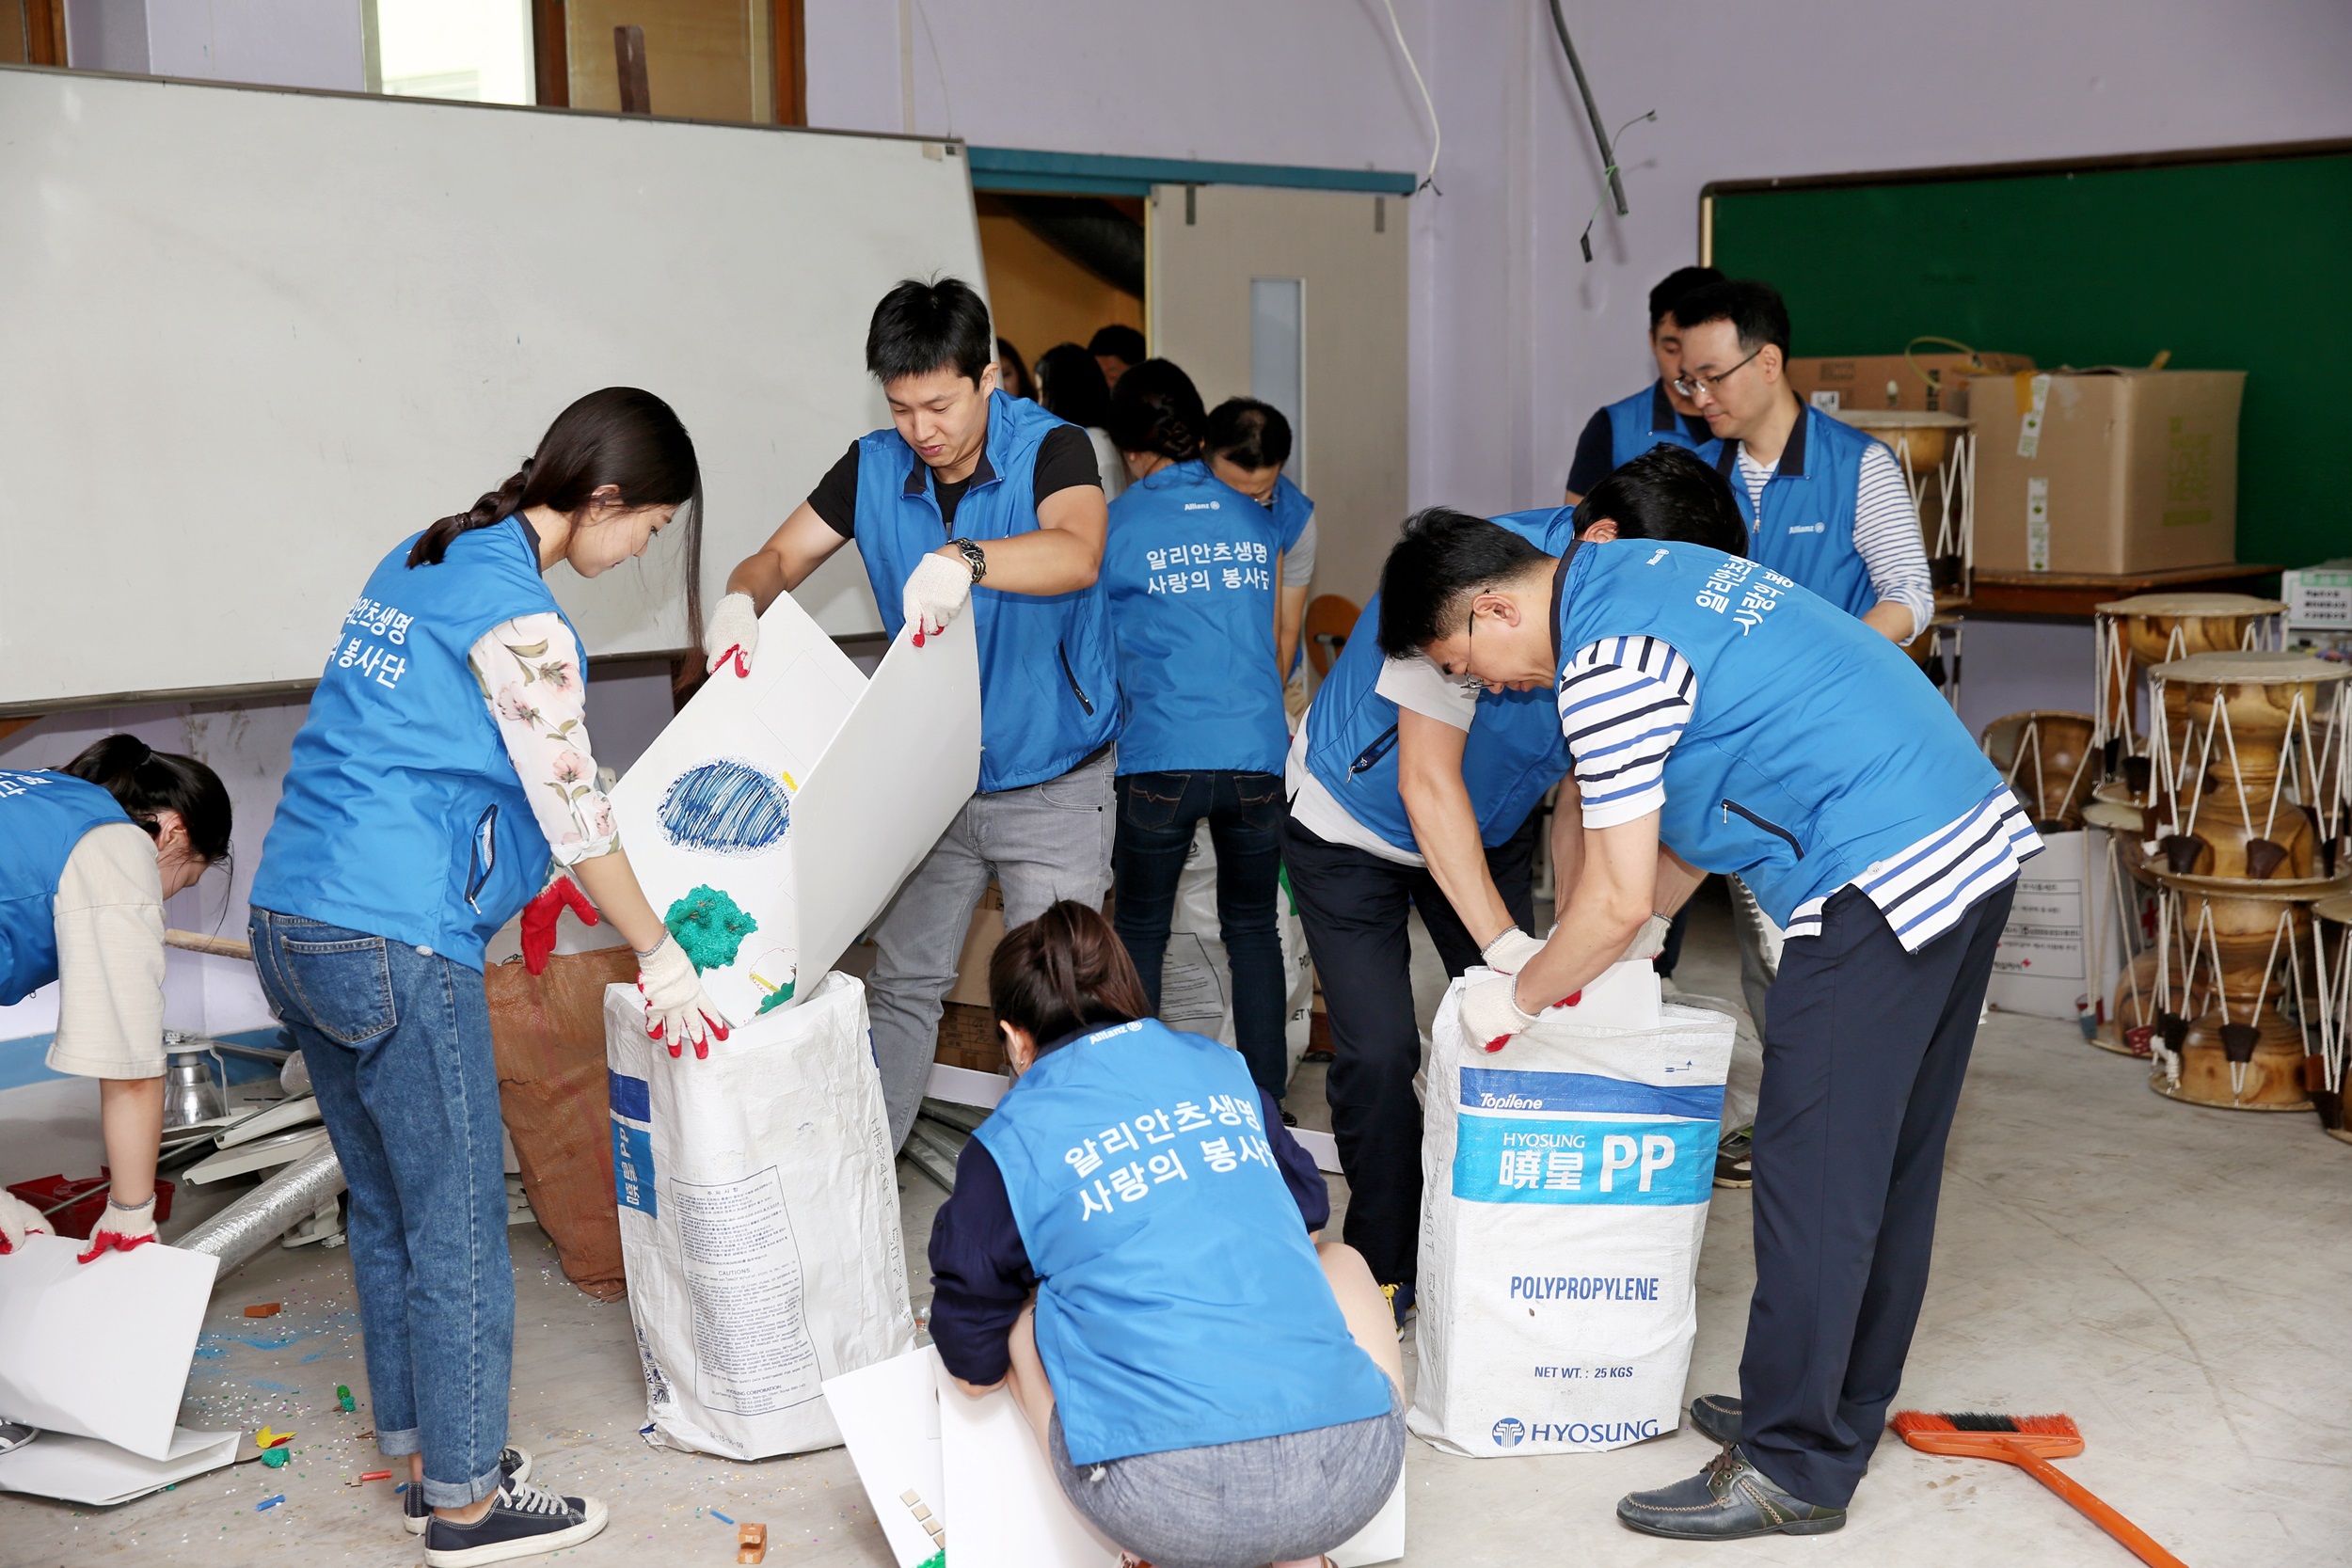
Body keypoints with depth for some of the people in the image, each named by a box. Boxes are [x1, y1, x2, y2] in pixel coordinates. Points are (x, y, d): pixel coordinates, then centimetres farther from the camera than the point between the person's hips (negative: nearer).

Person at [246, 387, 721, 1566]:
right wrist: (660, 956, 1)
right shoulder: (520, 621, -14)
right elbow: (575, 813, -10)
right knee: (458, 1225, 2)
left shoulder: (423, 560, 14)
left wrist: (532, 881, 28)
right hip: (394, 943, -10)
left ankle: (420, 1449, 30)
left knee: (386, 1208, 18)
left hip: (290, 920, 10)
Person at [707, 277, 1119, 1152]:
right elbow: (781, 558, -3)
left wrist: (965, 559, -56)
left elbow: (1075, 555, -37)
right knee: (901, 984, 11)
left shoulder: (1051, 450, -17)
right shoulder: (874, 467, -3)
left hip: (1053, 785, -4)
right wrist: (743, 599, -28)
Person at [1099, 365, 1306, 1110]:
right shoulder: (1258, 520, 10)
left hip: (1160, 761, -3)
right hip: (1259, 753, 3)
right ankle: (1265, 1099, 15)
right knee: (1253, 927, 16)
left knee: (1140, 932, 11)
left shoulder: (1115, 525, 1)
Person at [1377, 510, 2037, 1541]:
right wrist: (1601, 952, 24)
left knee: (1814, 1173, -4)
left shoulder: (1605, 663, -15)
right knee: (1889, 1158, 17)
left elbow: (1619, 904, -12)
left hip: (1881, 883, -10)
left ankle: (1793, 1467, 4)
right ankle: (1842, 1409, 29)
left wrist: (1517, 1000, 4)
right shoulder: (1649, 570, 17)